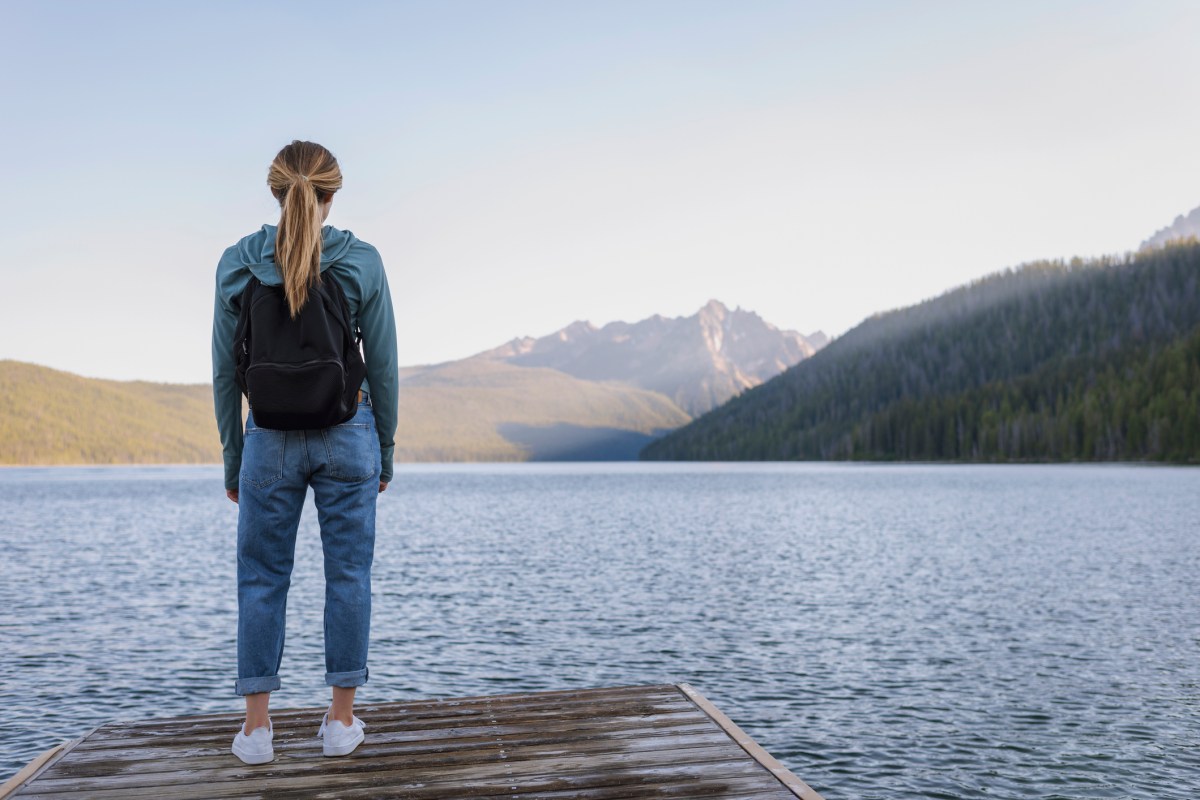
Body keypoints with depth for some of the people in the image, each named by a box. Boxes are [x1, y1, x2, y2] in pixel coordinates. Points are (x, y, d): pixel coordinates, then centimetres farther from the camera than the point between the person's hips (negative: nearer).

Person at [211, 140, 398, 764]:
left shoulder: (237, 263, -3)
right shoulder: (362, 261, -5)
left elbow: (225, 372, 0)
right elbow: (382, 365, -2)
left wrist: (232, 457, 10)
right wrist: (386, 450, 9)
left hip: (271, 439, 1)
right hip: (347, 436, 0)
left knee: (261, 578, 11)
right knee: (348, 574, 9)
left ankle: (256, 729, 15)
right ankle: (341, 721, 16)